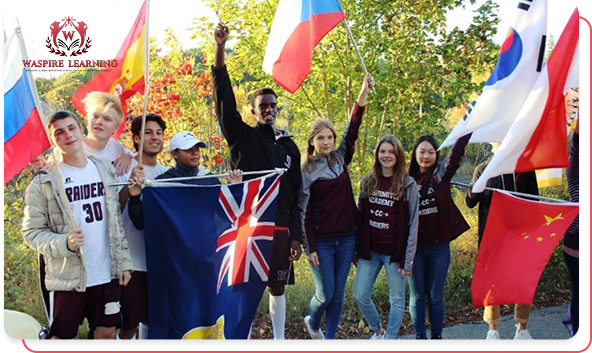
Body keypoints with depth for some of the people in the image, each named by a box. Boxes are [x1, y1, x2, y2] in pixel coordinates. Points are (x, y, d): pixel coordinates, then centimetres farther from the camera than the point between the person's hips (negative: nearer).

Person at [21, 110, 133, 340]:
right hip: (68, 278, -4)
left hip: (107, 274, 4)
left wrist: (124, 261, 7)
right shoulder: (44, 182, -7)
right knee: (63, 336, 6)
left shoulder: (104, 170, 7)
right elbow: (31, 232, -8)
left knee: (107, 332, 14)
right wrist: (64, 243, -25)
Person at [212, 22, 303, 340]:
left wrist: (296, 236, 6)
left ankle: (279, 340, 27)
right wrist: (220, 49, -22)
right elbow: (224, 99, -10)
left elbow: (295, 195, 11)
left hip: (280, 228, 3)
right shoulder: (243, 137, 3)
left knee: (277, 289, 13)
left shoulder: (289, 147, 11)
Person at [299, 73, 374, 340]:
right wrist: (309, 248, -11)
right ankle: (312, 323, 33)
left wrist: (363, 94, -14)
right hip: (322, 242, -4)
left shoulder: (340, 158, 6)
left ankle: (330, 337, 23)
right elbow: (304, 213, -8)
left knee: (338, 293, 10)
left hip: (346, 238, 5)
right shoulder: (306, 171, -8)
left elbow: (352, 130, -4)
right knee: (326, 294, 1)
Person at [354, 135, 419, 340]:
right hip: (370, 250, 4)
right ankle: (377, 331, 30)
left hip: (394, 252, -3)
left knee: (397, 299, 6)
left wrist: (408, 259, -9)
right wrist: (356, 250, 7)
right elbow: (360, 217, 10)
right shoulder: (367, 182, 6)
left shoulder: (408, 185, -5)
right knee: (360, 296, 6)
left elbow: (413, 224, -6)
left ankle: (390, 337, 23)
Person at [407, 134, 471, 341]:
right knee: (417, 295, 9)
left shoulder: (441, 174, 0)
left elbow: (458, 149, -12)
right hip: (414, 246, 1)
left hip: (438, 246, -1)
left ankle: (437, 335, 21)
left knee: (435, 296, 8)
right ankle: (419, 335, 21)